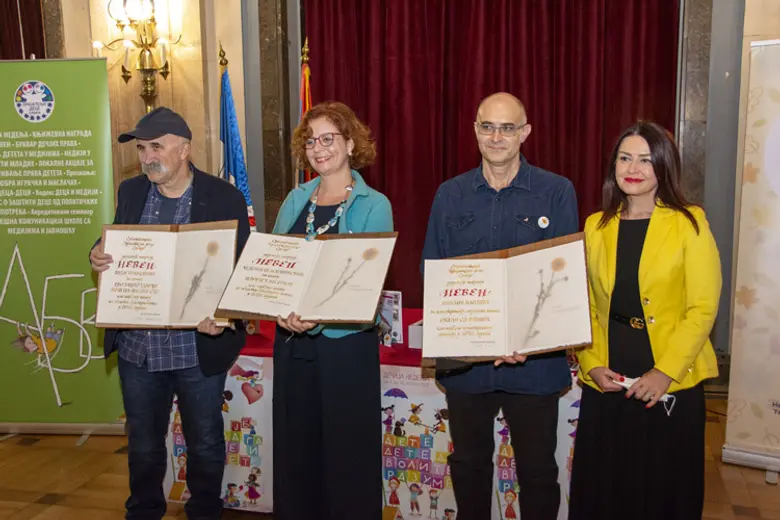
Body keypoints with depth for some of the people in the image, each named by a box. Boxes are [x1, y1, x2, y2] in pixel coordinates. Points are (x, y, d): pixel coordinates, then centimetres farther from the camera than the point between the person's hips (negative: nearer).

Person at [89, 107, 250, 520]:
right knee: (143, 447, 19)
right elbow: (116, 252, 14)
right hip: (136, 348, 4)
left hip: (198, 350, -3)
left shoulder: (225, 198, -8)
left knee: (205, 446, 14)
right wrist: (99, 256, -10)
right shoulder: (130, 191, 6)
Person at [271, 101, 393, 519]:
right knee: (295, 448, 14)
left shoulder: (373, 205, -4)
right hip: (292, 342, 4)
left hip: (346, 342, -4)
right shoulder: (296, 200, 10)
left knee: (347, 452, 5)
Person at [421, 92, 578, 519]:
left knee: (538, 469, 13)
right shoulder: (450, 195, 4)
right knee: (468, 464, 20)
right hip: (463, 360, 3)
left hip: (534, 364, -2)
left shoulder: (557, 192, -3)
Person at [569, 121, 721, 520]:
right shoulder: (596, 226, 7)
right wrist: (591, 364, -5)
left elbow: (703, 308, -9)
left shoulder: (689, 225, -4)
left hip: (671, 386, -3)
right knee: (602, 487, 12)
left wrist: (665, 372, -15)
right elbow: (584, 305, 6)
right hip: (605, 383, 3)